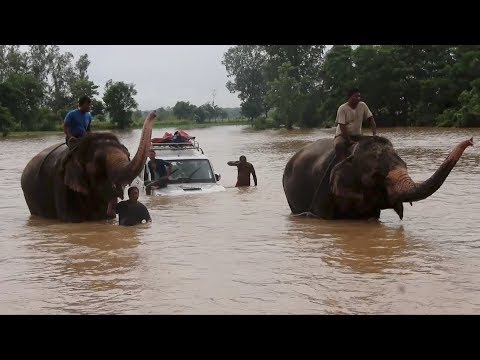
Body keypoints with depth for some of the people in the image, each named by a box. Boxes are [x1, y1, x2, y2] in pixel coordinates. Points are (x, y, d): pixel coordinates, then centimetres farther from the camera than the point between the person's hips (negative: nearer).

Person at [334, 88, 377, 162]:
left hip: (357, 135, 5)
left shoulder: (362, 105, -2)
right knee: (339, 145, -36)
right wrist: (349, 141, -25)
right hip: (343, 135, -5)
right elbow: (342, 126, -19)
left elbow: (371, 119, -1)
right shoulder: (342, 109, -15)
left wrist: (374, 134, -15)